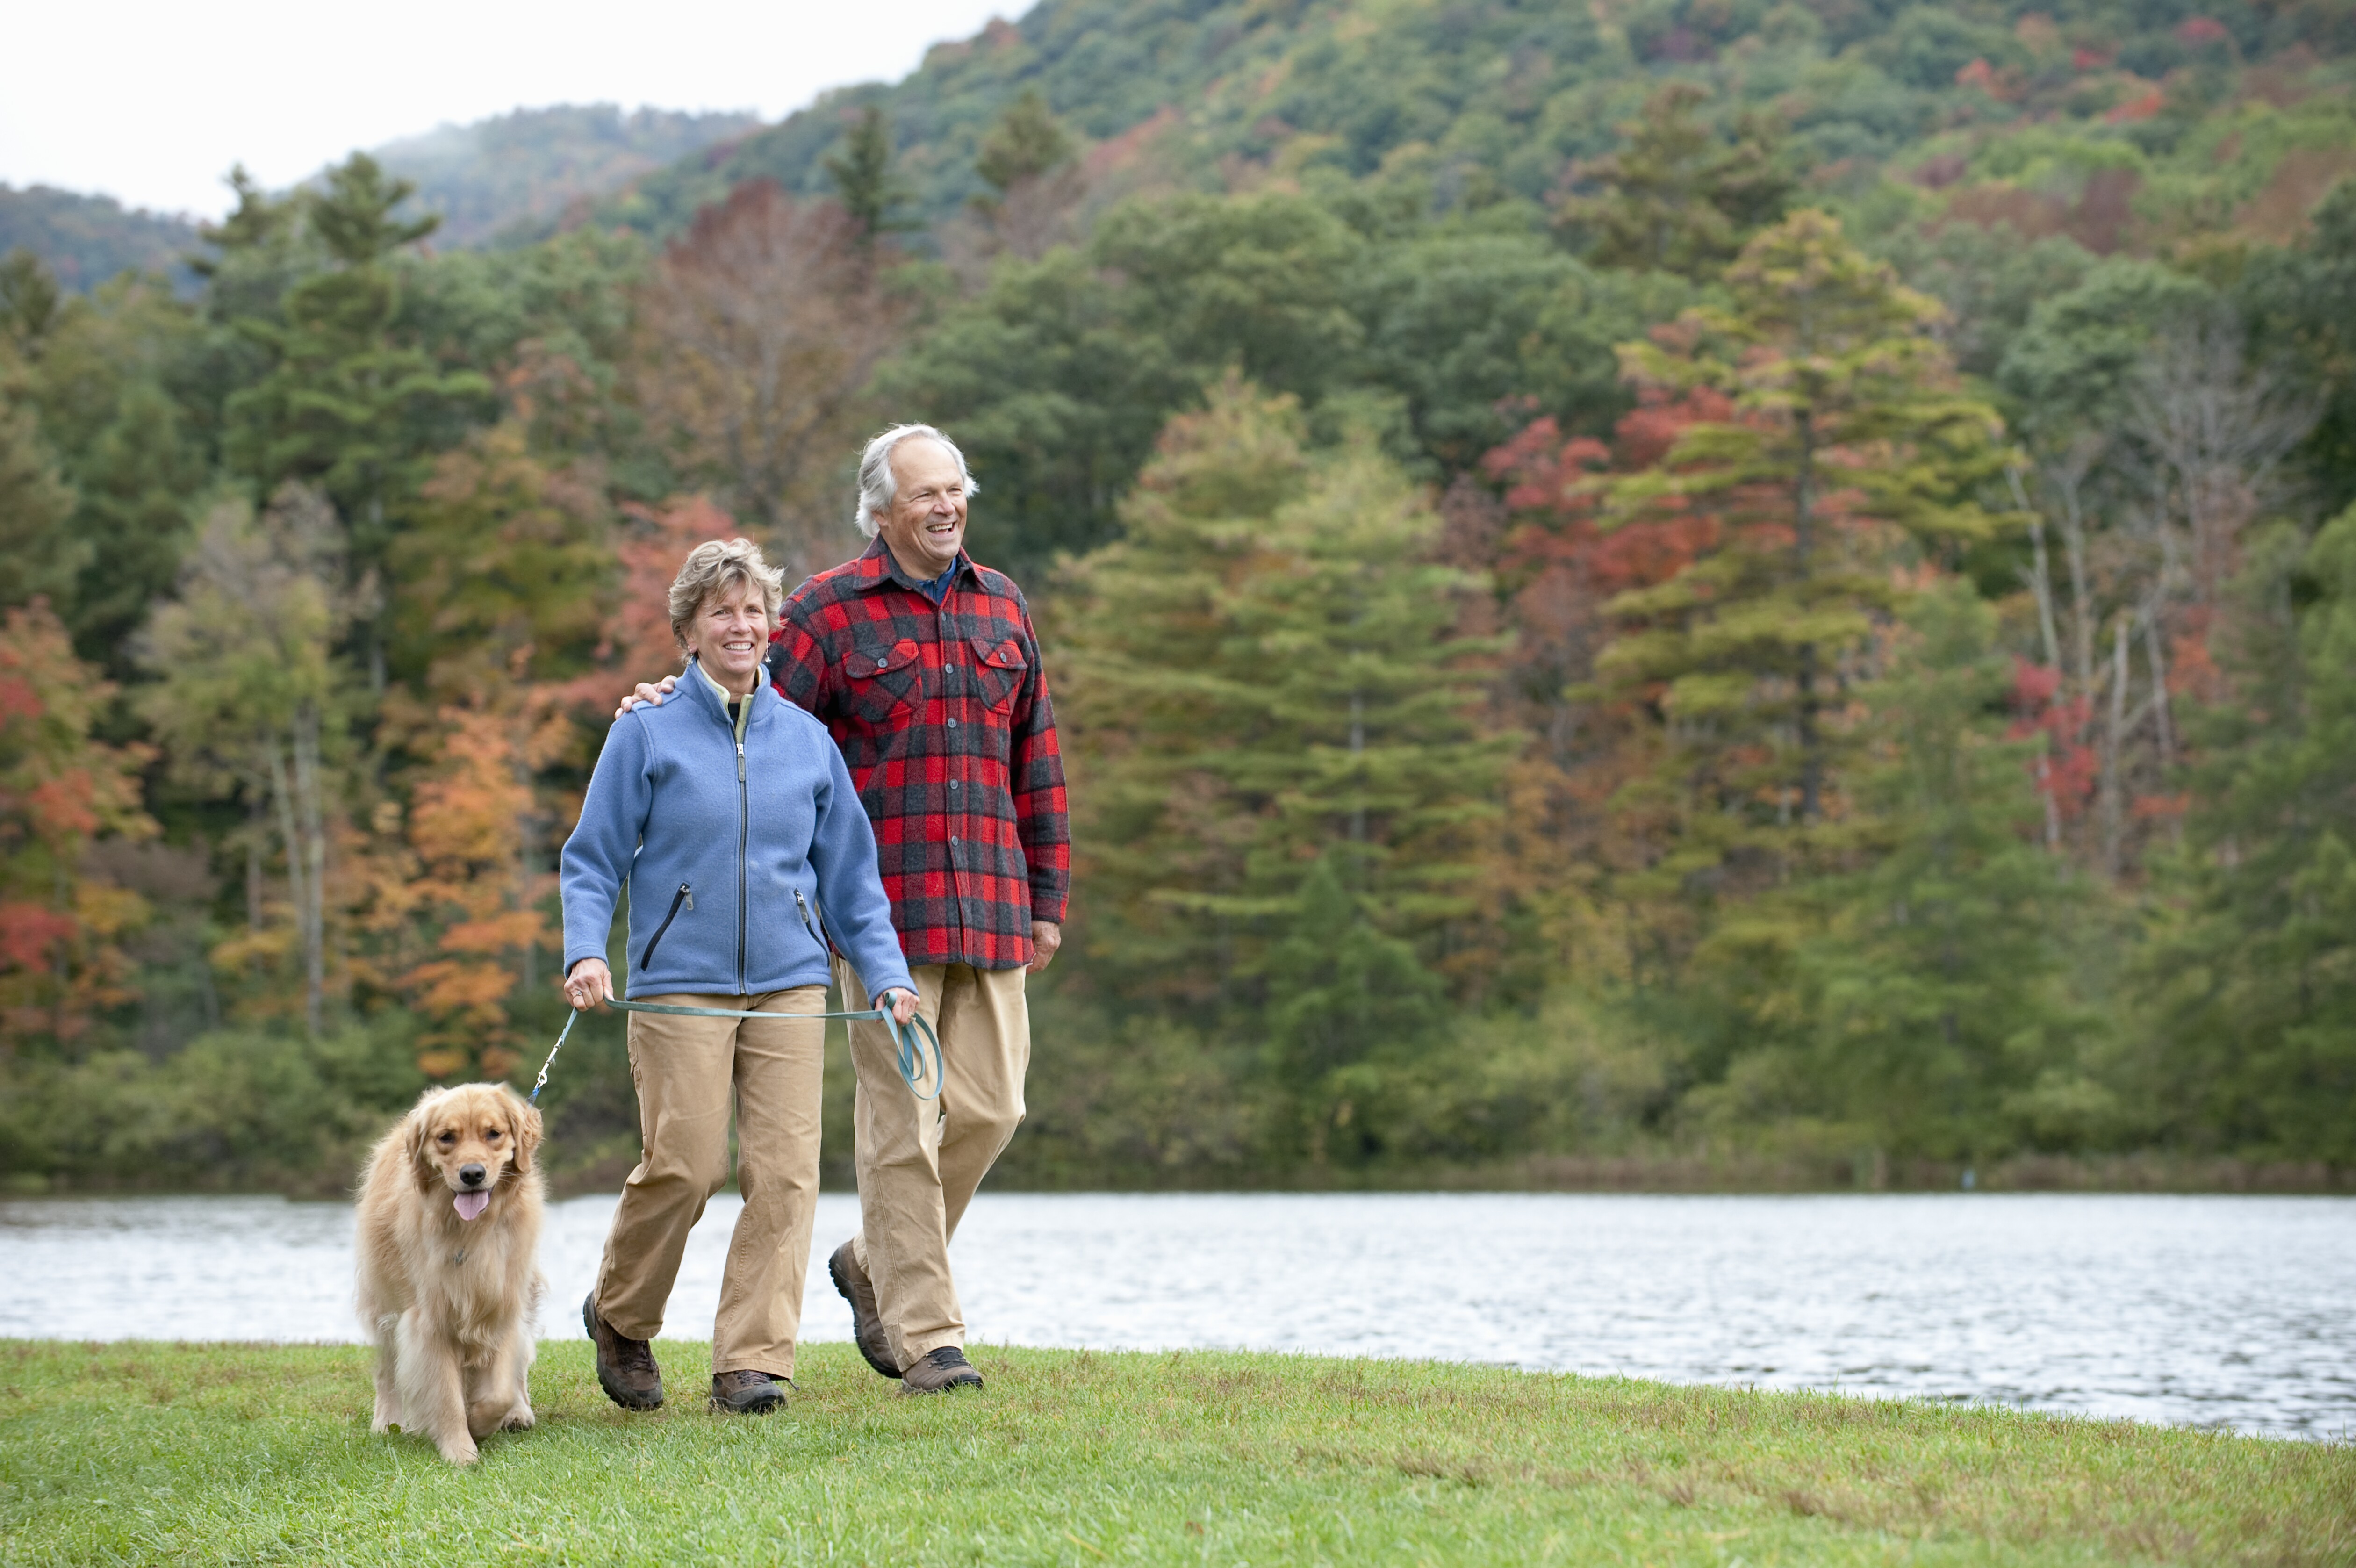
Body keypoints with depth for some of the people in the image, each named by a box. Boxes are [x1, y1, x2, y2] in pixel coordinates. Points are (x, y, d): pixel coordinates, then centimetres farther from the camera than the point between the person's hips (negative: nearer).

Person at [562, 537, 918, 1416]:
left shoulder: (807, 740, 12)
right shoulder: (647, 733, 3)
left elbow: (851, 875, 15)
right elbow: (593, 859, 3)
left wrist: (888, 975, 5)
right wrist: (586, 952, -13)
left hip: (790, 983, 3)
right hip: (679, 985, -3)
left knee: (784, 1171, -6)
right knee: (686, 1168, -9)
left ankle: (752, 1360, 1)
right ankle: (619, 1318, 17)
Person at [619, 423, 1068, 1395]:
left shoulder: (1001, 606, 15)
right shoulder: (829, 612, 1)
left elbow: (1035, 760, 18)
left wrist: (1048, 897, 15)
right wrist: (676, 704, -20)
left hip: (989, 907, 5)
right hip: (883, 904, -5)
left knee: (989, 1106, 3)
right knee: (902, 1122, -4)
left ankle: (875, 1266, 25)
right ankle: (925, 1338, 2)